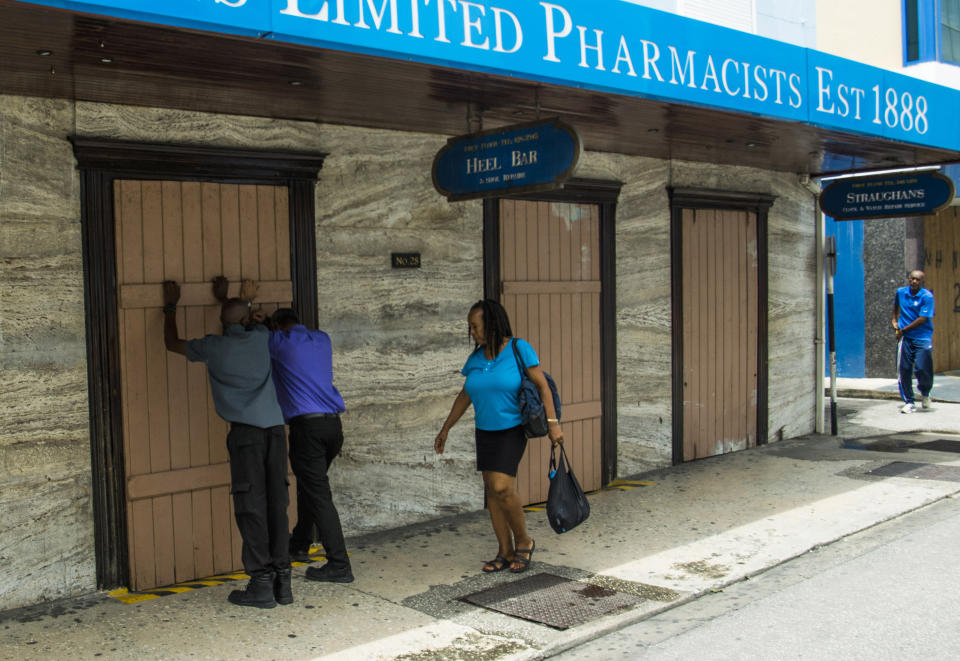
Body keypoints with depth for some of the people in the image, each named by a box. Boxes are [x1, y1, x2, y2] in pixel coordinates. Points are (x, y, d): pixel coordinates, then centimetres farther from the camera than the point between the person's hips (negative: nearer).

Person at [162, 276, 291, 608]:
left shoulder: (213, 346, 6)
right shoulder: (260, 339, 16)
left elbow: (172, 343, 26)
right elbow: (247, 325, 43)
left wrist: (170, 306, 38)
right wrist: (223, 298, 54)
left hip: (246, 429, -4)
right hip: (275, 427, 4)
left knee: (251, 507, -2)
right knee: (276, 505, 6)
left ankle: (261, 584, -2)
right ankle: (282, 581, 8)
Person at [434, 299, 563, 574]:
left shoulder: (519, 349, -13)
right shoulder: (476, 358, 3)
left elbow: (542, 386, -12)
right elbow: (464, 396, 12)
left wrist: (553, 422, -19)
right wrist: (445, 429, 13)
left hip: (512, 429, -6)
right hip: (485, 432, 6)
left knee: (501, 487, -18)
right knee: (492, 490, 4)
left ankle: (523, 541, 3)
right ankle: (506, 552, 12)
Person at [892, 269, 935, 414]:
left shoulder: (927, 296, -10)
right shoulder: (901, 292, 6)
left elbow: (922, 319, -14)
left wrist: (903, 330, -10)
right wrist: (895, 320, 19)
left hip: (923, 338, -4)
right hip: (905, 337, 4)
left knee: (923, 369, -9)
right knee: (904, 370, -2)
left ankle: (925, 394, 22)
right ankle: (909, 402, 8)